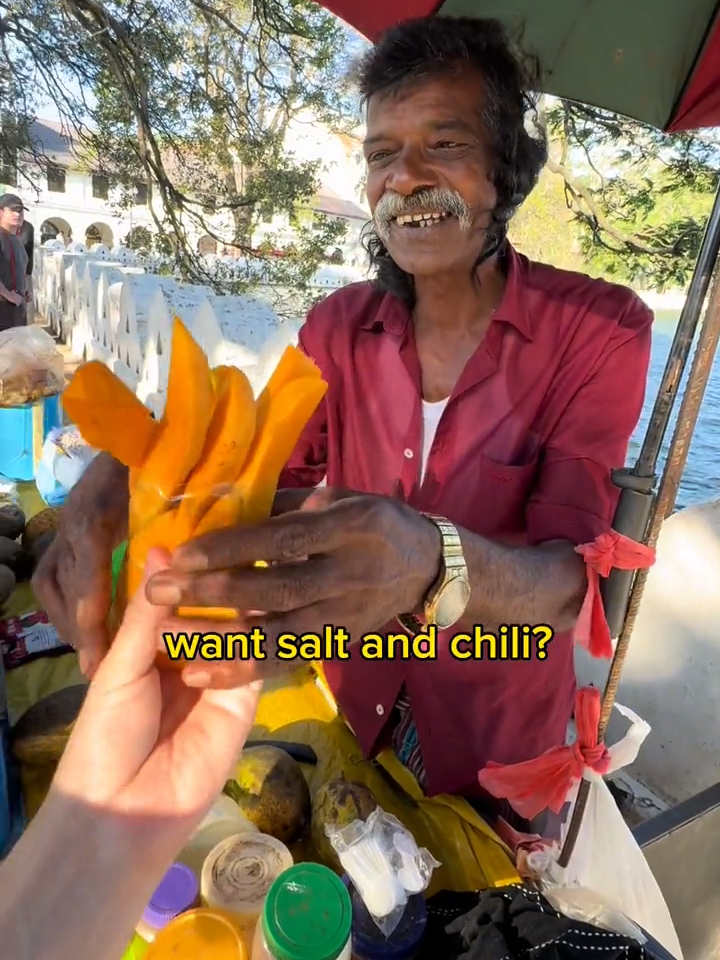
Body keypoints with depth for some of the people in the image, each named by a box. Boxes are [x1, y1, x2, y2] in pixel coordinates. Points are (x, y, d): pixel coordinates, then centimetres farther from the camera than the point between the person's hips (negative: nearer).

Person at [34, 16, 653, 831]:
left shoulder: (602, 329, -20)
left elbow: (571, 577, -29)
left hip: (495, 730, -2)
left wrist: (432, 567, -51)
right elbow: (274, 479, -14)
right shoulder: (340, 326, -8)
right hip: (352, 707, 3)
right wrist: (133, 474, -36)